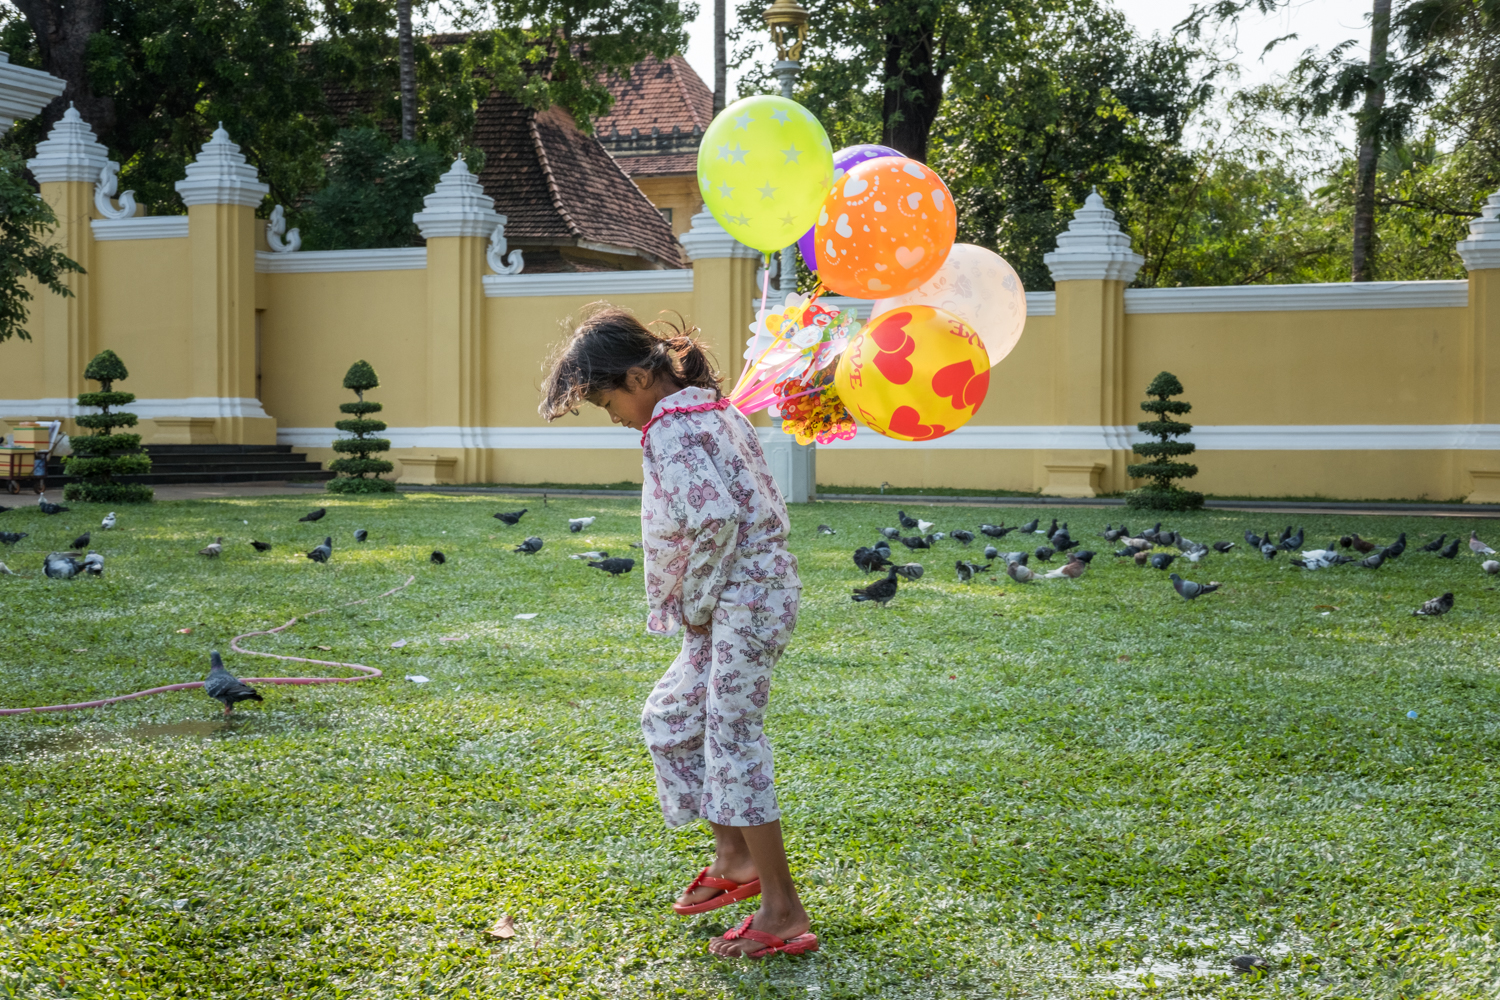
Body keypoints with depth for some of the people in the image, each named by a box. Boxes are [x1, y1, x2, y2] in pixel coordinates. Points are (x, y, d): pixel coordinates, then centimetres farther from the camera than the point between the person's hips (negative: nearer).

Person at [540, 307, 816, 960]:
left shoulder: (669, 429, -15)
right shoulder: (712, 412, 14)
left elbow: (714, 518, -26)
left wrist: (693, 603, -13)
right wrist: (696, 604, 11)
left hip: (742, 600, -11)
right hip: (744, 597, 11)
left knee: (734, 745, -7)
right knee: (670, 718, 19)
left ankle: (783, 912, -3)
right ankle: (735, 860, 27)